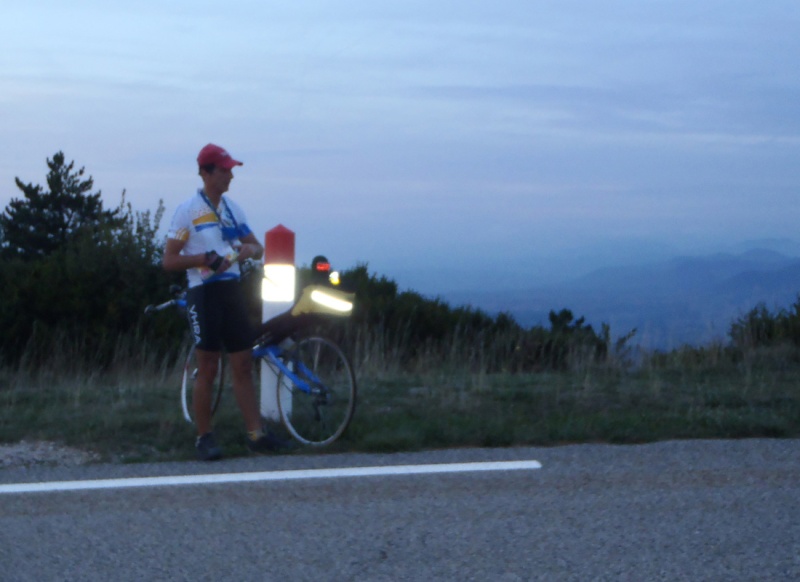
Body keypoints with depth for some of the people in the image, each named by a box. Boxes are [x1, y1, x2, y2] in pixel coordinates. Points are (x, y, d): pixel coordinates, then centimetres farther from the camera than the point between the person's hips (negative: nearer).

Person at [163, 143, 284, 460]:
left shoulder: (232, 208, 11)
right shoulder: (188, 211, -6)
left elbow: (257, 247, 17)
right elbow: (169, 261, -8)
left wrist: (249, 249, -6)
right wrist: (205, 259, -20)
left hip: (231, 290, 6)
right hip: (204, 292, -6)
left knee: (243, 364, 2)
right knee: (207, 368, -4)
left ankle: (255, 433, 2)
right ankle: (204, 437, 5)